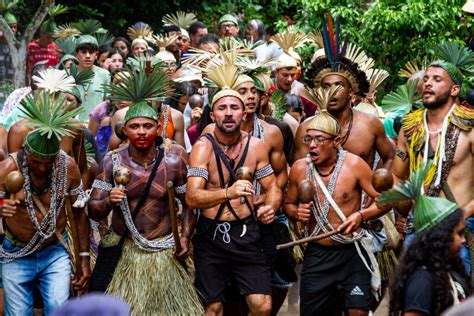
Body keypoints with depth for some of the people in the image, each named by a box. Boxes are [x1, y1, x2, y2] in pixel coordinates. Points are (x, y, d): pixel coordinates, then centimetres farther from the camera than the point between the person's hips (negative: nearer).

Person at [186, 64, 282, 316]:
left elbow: (272, 187, 10)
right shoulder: (203, 148, -10)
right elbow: (192, 198, -21)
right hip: (211, 234, -2)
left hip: (246, 232, 2)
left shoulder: (255, 146, 0)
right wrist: (228, 193, -38)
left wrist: (271, 206, -14)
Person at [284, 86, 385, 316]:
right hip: (316, 254, 3)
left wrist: (361, 215, -22)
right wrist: (297, 212, -8)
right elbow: (289, 203, 14)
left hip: (352, 252, -3)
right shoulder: (299, 168, -1)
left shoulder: (354, 165, -10)